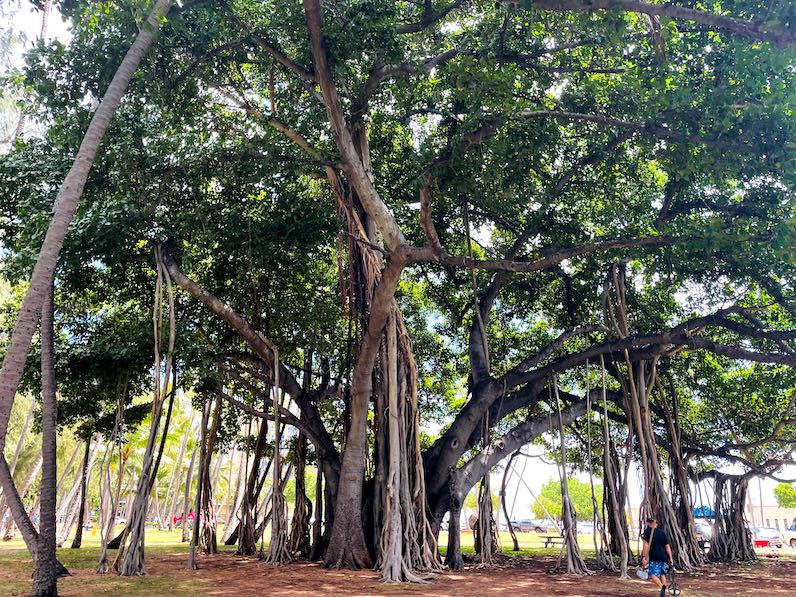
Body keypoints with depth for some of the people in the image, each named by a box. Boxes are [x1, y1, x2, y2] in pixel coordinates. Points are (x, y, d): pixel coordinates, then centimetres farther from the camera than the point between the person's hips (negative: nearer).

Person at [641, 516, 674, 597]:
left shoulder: (647, 531, 0)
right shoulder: (662, 532, 12)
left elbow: (646, 544, -11)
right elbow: (667, 546, 10)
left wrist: (644, 557, -12)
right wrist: (670, 558, 14)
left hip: (654, 558, -5)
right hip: (663, 557, 5)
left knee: (653, 575, -5)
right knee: (662, 574, 20)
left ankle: (662, 587, -31)